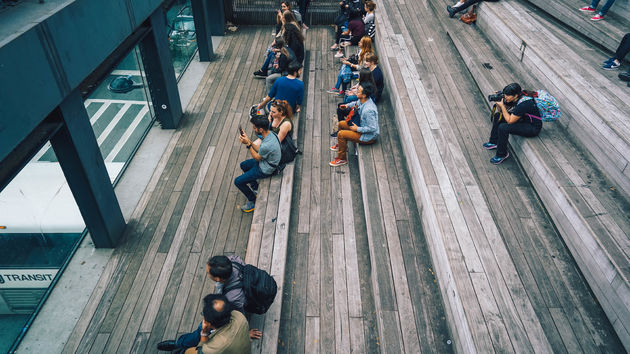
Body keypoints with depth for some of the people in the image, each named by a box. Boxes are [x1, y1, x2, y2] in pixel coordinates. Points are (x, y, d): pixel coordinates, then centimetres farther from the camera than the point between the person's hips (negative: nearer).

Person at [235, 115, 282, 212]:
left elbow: (257, 158, -18)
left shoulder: (267, 145, -38)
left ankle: (253, 201, 13)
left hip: (264, 170, -10)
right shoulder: (269, 133, -10)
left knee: (237, 181, -4)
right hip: (265, 161, 10)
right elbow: (259, 150, 3)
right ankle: (255, 188, 40)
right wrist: (249, 141, -10)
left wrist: (248, 144, -18)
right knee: (243, 165, 29)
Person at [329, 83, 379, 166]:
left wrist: (357, 129, -24)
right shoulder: (363, 101, -5)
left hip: (369, 136, -10)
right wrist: (348, 105, 6)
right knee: (341, 124, 17)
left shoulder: (368, 110, -35)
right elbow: (356, 103, 21)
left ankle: (342, 159, -1)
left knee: (341, 134, -17)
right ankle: (341, 145, 40)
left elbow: (372, 128, -32)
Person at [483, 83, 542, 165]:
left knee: (503, 128, -27)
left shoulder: (523, 104, -33)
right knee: (497, 116, 8)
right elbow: (501, 111, 5)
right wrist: (498, 101, -13)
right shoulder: (512, 98, -8)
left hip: (533, 128, -10)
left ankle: (502, 154, -9)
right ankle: (494, 142, 19)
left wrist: (502, 105, -27)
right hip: (523, 119, 10)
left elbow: (509, 120, -27)